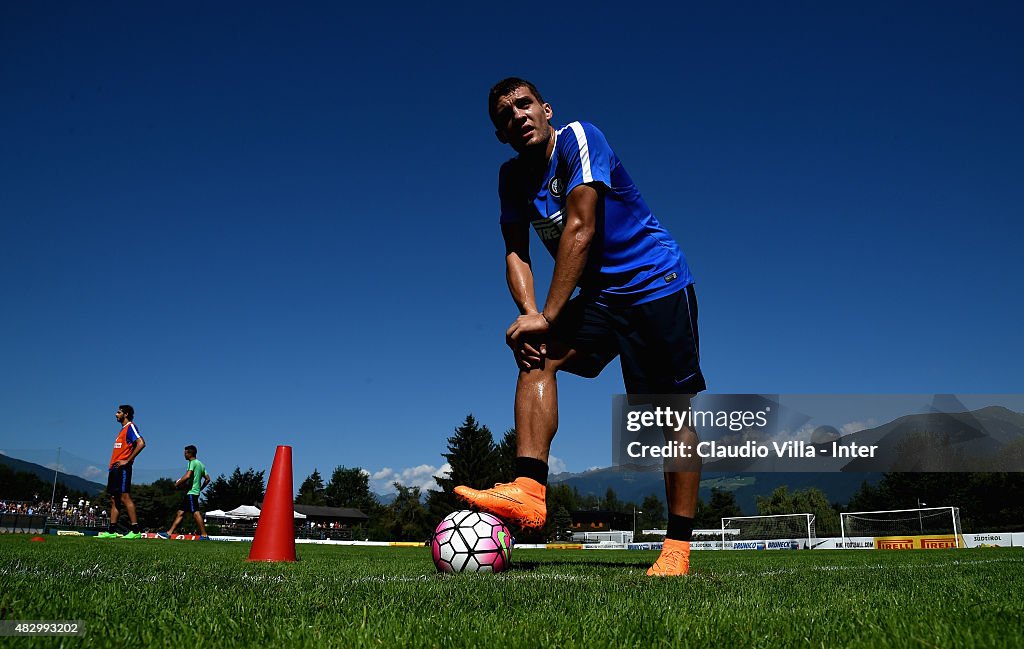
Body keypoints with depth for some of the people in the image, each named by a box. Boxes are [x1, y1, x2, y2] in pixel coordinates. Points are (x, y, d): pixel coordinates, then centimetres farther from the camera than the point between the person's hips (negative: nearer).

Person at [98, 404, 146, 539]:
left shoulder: (130, 427, -7)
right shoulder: (123, 429, 23)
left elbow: (141, 443, -21)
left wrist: (127, 461, -20)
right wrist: (113, 466, 16)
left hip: (122, 469, -10)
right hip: (114, 469, 10)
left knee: (125, 497, -13)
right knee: (114, 500, 8)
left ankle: (135, 531, -14)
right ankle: (112, 531, 11)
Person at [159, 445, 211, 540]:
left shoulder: (193, 462, -8)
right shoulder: (201, 464, 20)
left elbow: (187, 476, -22)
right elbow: (207, 479, 20)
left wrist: (176, 484, -10)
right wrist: (200, 488, 25)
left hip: (192, 492, -10)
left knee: (196, 513, -12)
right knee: (180, 512, 12)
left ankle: (204, 535, -15)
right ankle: (169, 533, 15)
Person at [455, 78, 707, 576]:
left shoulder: (579, 139, -14)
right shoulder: (513, 177, 5)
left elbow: (580, 229, -23)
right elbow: (516, 253, 1)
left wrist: (547, 316, -25)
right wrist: (528, 312, -19)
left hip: (657, 281, -5)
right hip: (599, 294, 6)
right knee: (537, 352, -20)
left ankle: (678, 547, 1)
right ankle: (529, 492, -26)